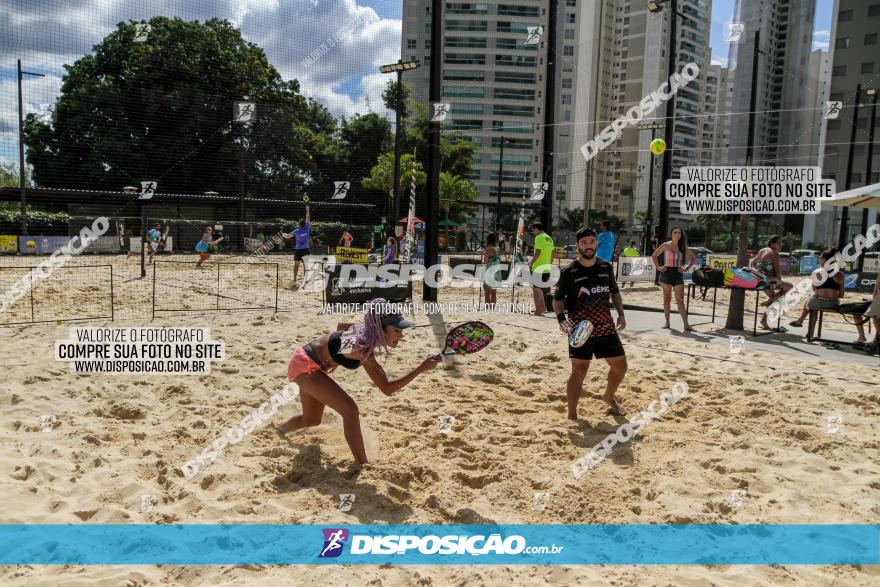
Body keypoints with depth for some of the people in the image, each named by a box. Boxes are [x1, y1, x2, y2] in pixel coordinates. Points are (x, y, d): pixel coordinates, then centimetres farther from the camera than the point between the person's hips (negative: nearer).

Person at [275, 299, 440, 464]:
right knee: (349, 410, -24)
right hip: (304, 365, -9)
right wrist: (421, 369, -38)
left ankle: (280, 428, 59)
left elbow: (341, 325, 9)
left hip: (313, 365, 9)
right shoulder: (363, 348, -35)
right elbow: (387, 389, -34)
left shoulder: (366, 329, -12)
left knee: (311, 420, 27)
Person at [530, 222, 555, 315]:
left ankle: (538, 311, -5)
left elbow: (537, 253, -20)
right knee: (543, 289, 18)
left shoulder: (539, 238, -12)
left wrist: (531, 263, -13)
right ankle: (543, 308, 23)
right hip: (546, 268, 9)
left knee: (536, 288, -3)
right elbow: (553, 253, 16)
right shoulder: (549, 238, 15)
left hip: (538, 267, -9)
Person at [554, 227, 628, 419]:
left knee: (620, 366, 14)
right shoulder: (569, 272, -9)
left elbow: (614, 292, 17)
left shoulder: (606, 267, 5)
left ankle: (609, 397, 42)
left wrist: (621, 314, 4)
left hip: (606, 328, 5)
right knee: (579, 372, -6)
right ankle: (572, 415, 6)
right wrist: (561, 318, -21)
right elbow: (557, 299, -3)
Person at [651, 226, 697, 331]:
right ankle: (667, 322, 12)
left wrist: (687, 268, 7)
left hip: (678, 274, 1)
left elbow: (693, 258, 19)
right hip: (666, 274, -1)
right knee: (667, 299, 5)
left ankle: (686, 324, -7)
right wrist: (658, 267, 0)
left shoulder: (683, 247, 6)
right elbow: (654, 256, 10)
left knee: (680, 300, -5)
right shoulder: (666, 245, 1)